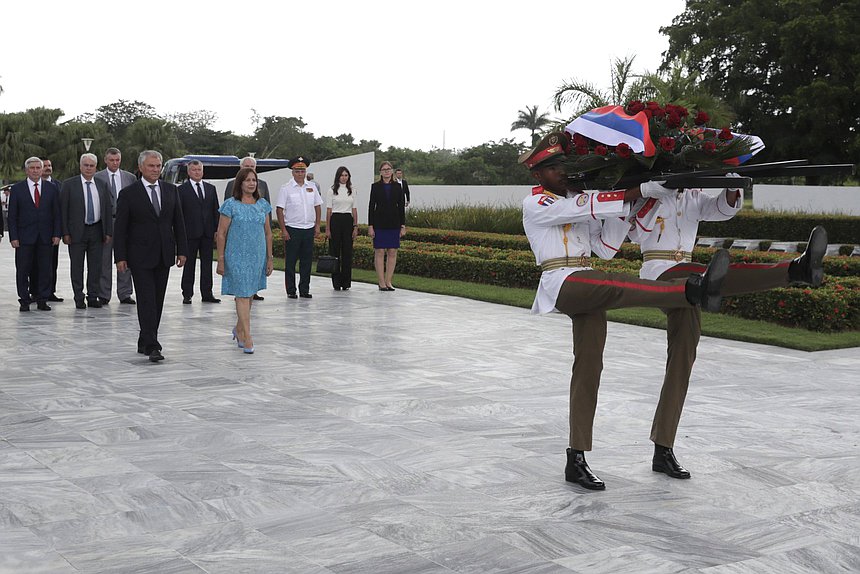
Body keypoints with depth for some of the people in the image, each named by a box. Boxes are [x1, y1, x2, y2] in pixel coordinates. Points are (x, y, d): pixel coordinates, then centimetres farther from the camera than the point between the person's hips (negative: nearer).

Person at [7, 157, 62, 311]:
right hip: (25, 237, -1)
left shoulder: (52, 188, 7)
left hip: (46, 237, 1)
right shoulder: (17, 189, 4)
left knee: (45, 269, 4)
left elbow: (57, 213, 7)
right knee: (23, 270, 2)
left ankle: (42, 300, 12)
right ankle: (24, 300, 11)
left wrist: (57, 234, -2)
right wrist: (13, 237, -6)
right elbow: (12, 216, 1)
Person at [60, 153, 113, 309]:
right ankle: (79, 298, 11)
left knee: (95, 266, 6)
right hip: (77, 231, -3)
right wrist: (65, 233, -9)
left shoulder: (102, 186, 9)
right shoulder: (69, 185, -1)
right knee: (77, 266, 3)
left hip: (97, 231, 3)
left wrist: (108, 232, 4)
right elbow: (63, 210, -3)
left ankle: (93, 297, 14)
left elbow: (108, 210, 10)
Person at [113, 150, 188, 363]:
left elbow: (178, 222, 10)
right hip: (141, 257, -4)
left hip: (164, 256, 5)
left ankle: (145, 342, 20)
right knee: (147, 301, -9)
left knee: (157, 301, 9)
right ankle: (151, 346, -10)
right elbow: (120, 228, -4)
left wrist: (182, 250, 5)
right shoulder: (128, 193, -5)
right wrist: (120, 257, -9)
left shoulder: (171, 190, 7)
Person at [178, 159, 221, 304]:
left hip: (208, 233, 4)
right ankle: (187, 295, 9)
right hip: (190, 233, -3)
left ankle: (207, 294, 12)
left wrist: (217, 230, 4)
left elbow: (215, 211, 12)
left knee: (207, 264, 7)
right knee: (189, 264, 3)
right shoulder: (182, 189, 0)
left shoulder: (211, 188, 12)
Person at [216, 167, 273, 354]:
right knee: (242, 295, -7)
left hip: (257, 257, 5)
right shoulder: (230, 205, -5)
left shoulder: (263, 205, 7)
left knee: (249, 294, 13)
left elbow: (268, 233, 11)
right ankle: (247, 338, -6)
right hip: (237, 257, -5)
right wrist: (220, 260, -6)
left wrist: (269, 258, 9)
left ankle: (239, 330, 32)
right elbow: (221, 234, -4)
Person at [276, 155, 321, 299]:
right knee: (290, 261, 0)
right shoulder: (286, 188, -3)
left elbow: (317, 206, 16)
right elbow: (280, 209, -5)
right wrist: (283, 230, -10)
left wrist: (317, 226, 9)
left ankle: (304, 290, 16)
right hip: (292, 229, -4)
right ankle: (291, 291, 8)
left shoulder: (311, 187, 10)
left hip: (309, 229, 4)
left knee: (307, 261, 7)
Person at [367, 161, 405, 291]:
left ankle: (388, 281, 10)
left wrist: (403, 225, 1)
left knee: (392, 253, 3)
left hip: (394, 223, 2)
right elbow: (371, 206, 0)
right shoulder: (375, 186, 2)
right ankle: (381, 282, 4)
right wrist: (370, 225, -6)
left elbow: (401, 206, 6)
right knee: (379, 252, -2)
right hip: (379, 223, -2)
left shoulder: (397, 186, 6)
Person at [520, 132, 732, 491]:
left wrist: (623, 209, 4)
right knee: (619, 285, -32)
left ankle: (576, 461, 5)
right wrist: (634, 193, -16)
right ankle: (695, 291, -59)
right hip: (561, 284, -7)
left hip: (586, 291, 7)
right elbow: (585, 206, -14)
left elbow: (605, 249, 15)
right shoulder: (534, 204, 1)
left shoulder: (576, 202, 22)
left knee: (588, 368, 2)